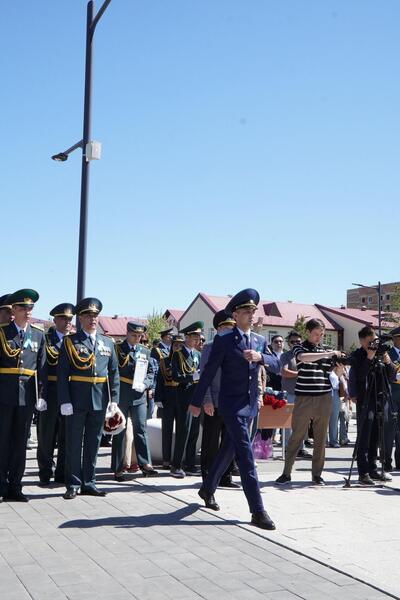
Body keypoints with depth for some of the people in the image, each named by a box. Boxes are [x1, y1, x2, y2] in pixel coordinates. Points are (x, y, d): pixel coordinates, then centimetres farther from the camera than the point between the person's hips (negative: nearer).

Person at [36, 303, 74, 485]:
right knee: (46, 434, 5)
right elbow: (52, 357, -11)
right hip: (51, 393, -3)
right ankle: (45, 474, 16)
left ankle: (62, 474, 18)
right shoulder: (46, 338, 2)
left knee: (66, 436, 8)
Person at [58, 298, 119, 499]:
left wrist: (114, 399, 2)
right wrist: (64, 401, -13)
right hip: (77, 400, -3)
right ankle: (73, 485, 11)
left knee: (93, 443, 9)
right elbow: (62, 374, -5)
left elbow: (114, 373, 11)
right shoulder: (70, 342, 0)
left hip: (100, 400, 4)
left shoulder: (107, 343, 12)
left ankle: (88, 483, 18)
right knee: (74, 443, 3)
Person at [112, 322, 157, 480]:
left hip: (139, 396, 3)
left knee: (141, 429, 1)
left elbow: (150, 372, 15)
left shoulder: (145, 351, 13)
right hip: (121, 396, -3)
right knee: (119, 431, 4)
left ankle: (145, 464, 3)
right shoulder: (117, 349, -1)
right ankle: (118, 469, 9)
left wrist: (145, 384, -6)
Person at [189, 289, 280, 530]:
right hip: (232, 404, -6)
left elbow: (277, 365, -1)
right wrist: (197, 402, 0)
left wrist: (260, 357, -21)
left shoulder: (260, 341, 9)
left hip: (251, 404, 6)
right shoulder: (224, 341, -7)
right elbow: (209, 373, -4)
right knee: (246, 454, -11)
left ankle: (208, 489, 39)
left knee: (229, 449, 18)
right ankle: (258, 511, -11)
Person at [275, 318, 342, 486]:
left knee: (320, 438, 7)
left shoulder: (326, 350, 12)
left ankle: (317, 474, 16)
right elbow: (304, 357, -23)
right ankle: (286, 473, 8)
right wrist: (329, 354, -26)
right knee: (296, 436, 0)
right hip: (304, 398, -3)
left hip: (324, 398, 3)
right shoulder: (299, 348, 1)